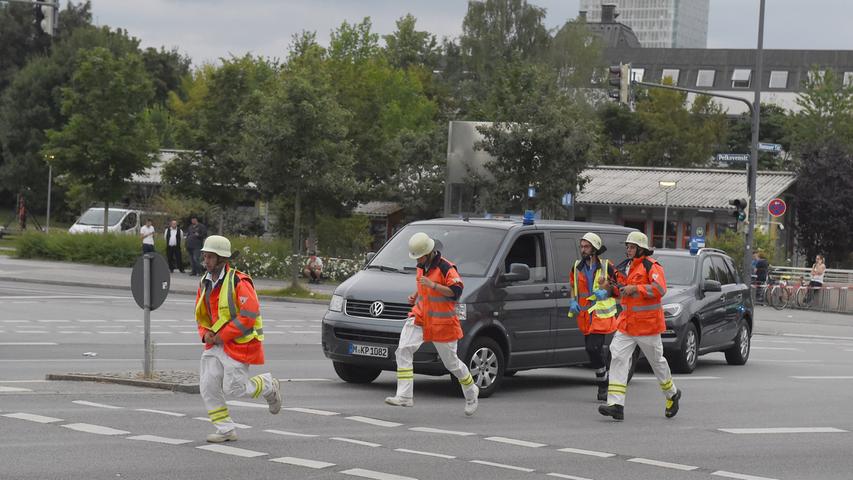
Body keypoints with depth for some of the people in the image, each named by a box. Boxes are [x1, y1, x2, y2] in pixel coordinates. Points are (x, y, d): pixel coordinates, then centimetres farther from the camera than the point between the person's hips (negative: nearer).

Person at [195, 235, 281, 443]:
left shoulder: (239, 283, -17)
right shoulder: (205, 283, 8)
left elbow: (249, 316, -21)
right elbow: (201, 315, 20)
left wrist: (222, 336, -19)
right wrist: (205, 333, -2)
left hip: (238, 344, -7)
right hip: (217, 343, 7)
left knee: (234, 388, -7)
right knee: (208, 386, -1)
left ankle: (269, 385, 22)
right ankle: (226, 430, 9)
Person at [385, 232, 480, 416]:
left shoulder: (446, 268, -15)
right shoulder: (422, 266, 11)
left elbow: (456, 292, -22)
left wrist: (433, 285, -29)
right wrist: (415, 295, 11)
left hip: (442, 322, -7)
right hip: (421, 316, 7)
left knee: (451, 362, 5)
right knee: (403, 350, -16)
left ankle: (471, 392, 32)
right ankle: (404, 396, -20)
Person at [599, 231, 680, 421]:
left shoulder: (651, 266, -11)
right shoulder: (628, 266, 16)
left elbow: (659, 289, -25)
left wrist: (634, 289, -24)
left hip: (647, 324, -7)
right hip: (627, 323, 7)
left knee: (657, 361, 8)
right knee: (618, 357, -9)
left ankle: (672, 394, 34)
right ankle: (616, 404, -16)